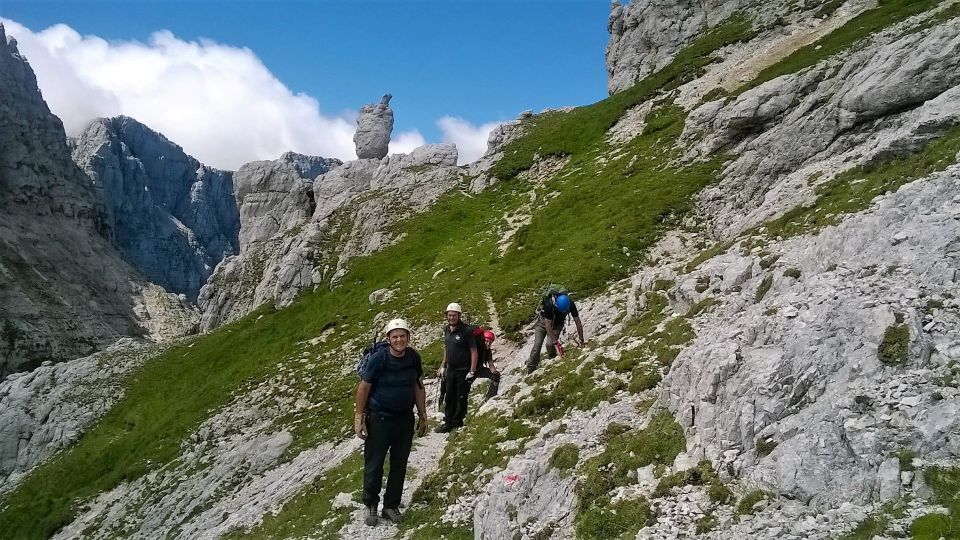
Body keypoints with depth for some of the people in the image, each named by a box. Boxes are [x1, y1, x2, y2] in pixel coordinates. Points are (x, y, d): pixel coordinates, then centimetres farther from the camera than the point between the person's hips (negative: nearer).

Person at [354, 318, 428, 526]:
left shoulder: (414, 357, -4)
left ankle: (391, 505, 25)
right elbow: (363, 387, -8)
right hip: (379, 418, -4)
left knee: (399, 465, 11)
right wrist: (359, 417, -7)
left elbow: (418, 387, 7)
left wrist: (422, 416, 9)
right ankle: (371, 505, 23)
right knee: (374, 464, 4)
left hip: (405, 419, 4)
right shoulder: (378, 359, -16)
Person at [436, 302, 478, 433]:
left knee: (461, 398, 4)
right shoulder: (446, 329, 6)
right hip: (450, 369, 7)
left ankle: (457, 421, 15)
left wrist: (472, 371, -18)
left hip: (463, 370, -6)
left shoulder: (467, 330, -16)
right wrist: (443, 366, 16)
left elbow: (474, 351, -15)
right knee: (449, 397, 10)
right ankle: (448, 422, 17)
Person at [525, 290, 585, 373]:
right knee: (537, 344, -10)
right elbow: (548, 325, -32)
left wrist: (581, 340, -16)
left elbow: (578, 322, -19)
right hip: (544, 320, -1)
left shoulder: (570, 304, -30)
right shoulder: (549, 305, -38)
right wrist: (555, 341, -33)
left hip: (558, 323, 1)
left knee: (550, 344, -20)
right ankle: (530, 369, 3)